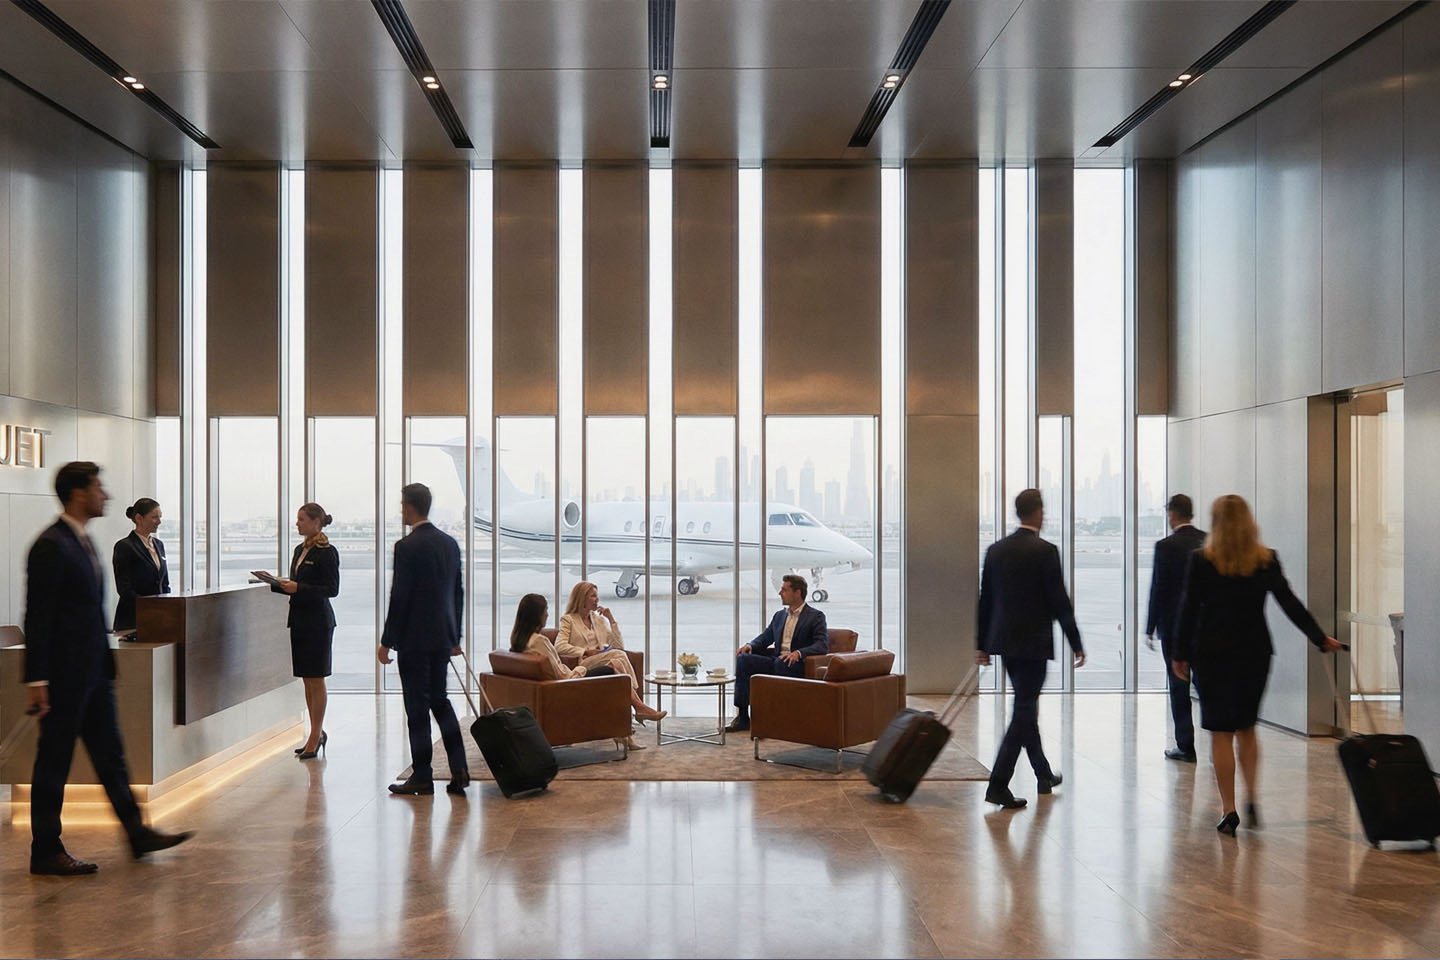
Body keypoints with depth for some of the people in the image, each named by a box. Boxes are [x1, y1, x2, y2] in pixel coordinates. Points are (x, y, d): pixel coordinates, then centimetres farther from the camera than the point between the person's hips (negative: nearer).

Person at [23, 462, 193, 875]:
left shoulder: (83, 541, 13)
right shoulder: (50, 546, -16)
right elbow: (37, 618, -18)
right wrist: (36, 680, -20)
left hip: (93, 671, 9)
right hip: (64, 675, -9)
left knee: (110, 756, 14)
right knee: (54, 761, 3)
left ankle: (138, 833, 22)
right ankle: (46, 852, 14)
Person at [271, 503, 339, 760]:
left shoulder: (327, 552, -12)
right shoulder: (300, 550, 13)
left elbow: (332, 589, -16)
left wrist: (298, 588, -22)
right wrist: (274, 584, 5)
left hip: (318, 621, -8)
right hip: (299, 620, 8)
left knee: (316, 681, -1)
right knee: (307, 680, 12)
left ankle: (315, 737, 7)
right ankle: (318, 733, 23)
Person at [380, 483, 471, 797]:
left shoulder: (407, 546, -14)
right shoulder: (450, 543, 8)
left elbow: (399, 596, -15)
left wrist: (386, 641, -8)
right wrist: (455, 636, 19)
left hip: (414, 639, -7)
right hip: (442, 637, 7)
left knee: (418, 707, 1)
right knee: (440, 700, 15)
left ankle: (422, 778, 8)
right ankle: (459, 770, 8)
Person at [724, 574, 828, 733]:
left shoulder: (816, 616, -1)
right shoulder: (779, 615, 19)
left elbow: (822, 644, -13)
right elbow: (765, 638, 23)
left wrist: (799, 652, -30)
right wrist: (750, 645, -1)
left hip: (797, 665, -6)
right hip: (776, 661, 6)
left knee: (781, 663, -38)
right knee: (743, 659, -15)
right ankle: (742, 717, -17)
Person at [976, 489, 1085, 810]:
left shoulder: (995, 550, 6)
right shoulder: (1044, 551, -12)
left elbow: (985, 600, 9)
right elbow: (1059, 601, -12)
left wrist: (982, 644, 15)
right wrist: (1076, 644, -3)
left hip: (1003, 639, 7)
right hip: (1033, 642, -7)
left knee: (1026, 706, 19)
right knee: (1024, 711, -3)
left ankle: (1043, 774, 33)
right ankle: (998, 784, -9)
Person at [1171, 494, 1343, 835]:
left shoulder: (1202, 560, -9)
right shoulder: (1267, 560, -1)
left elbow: (1189, 609, -7)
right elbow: (1291, 604, 0)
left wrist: (1180, 654, 0)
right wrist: (1321, 639, 10)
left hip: (1212, 654, -3)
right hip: (1255, 653, 3)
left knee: (1221, 733, 3)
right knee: (1246, 727, 20)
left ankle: (1229, 810, 3)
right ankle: (1252, 799, 10)